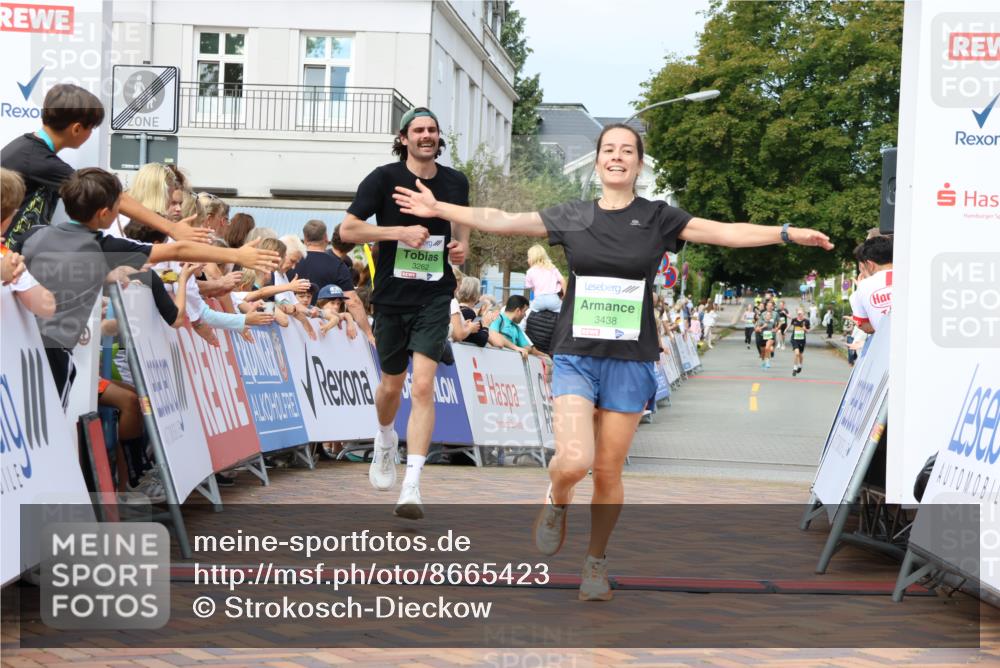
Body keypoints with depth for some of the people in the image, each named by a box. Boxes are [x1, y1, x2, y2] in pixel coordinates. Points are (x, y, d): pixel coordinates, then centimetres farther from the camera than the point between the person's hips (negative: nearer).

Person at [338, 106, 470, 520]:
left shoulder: (455, 182, 5)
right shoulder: (384, 179, -6)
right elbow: (347, 229, -9)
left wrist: (462, 244, 1)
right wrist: (401, 231, -20)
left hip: (434, 297, 0)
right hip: (391, 297, 0)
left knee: (423, 387, -13)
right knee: (391, 385, 13)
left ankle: (411, 487, -15)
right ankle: (385, 440, 48)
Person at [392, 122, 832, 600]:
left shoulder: (659, 218, 2)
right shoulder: (571, 217, 4)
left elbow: (726, 232, -4)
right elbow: (500, 221, 7)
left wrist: (788, 233, -15)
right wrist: (438, 209, 6)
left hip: (630, 362, 0)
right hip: (576, 357, 0)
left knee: (608, 472, 3)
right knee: (574, 462, -18)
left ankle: (596, 561, 25)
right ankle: (556, 502, 18)